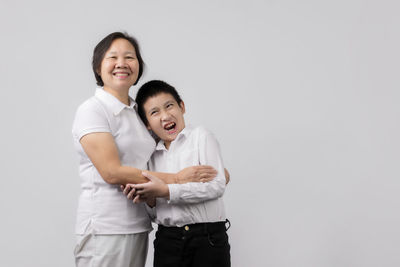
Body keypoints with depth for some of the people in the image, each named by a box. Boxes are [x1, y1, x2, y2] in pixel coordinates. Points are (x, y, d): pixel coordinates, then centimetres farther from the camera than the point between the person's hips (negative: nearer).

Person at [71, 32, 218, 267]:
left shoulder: (137, 111, 14)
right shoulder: (92, 111, -8)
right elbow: (112, 172, -17)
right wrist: (176, 178, -16)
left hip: (138, 227, 7)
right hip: (105, 228, -7)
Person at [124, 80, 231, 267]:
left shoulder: (200, 137, -1)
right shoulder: (153, 155, 14)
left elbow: (217, 185, -14)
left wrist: (167, 191, -17)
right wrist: (150, 201, -6)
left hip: (208, 237, -4)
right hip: (167, 240, 4)